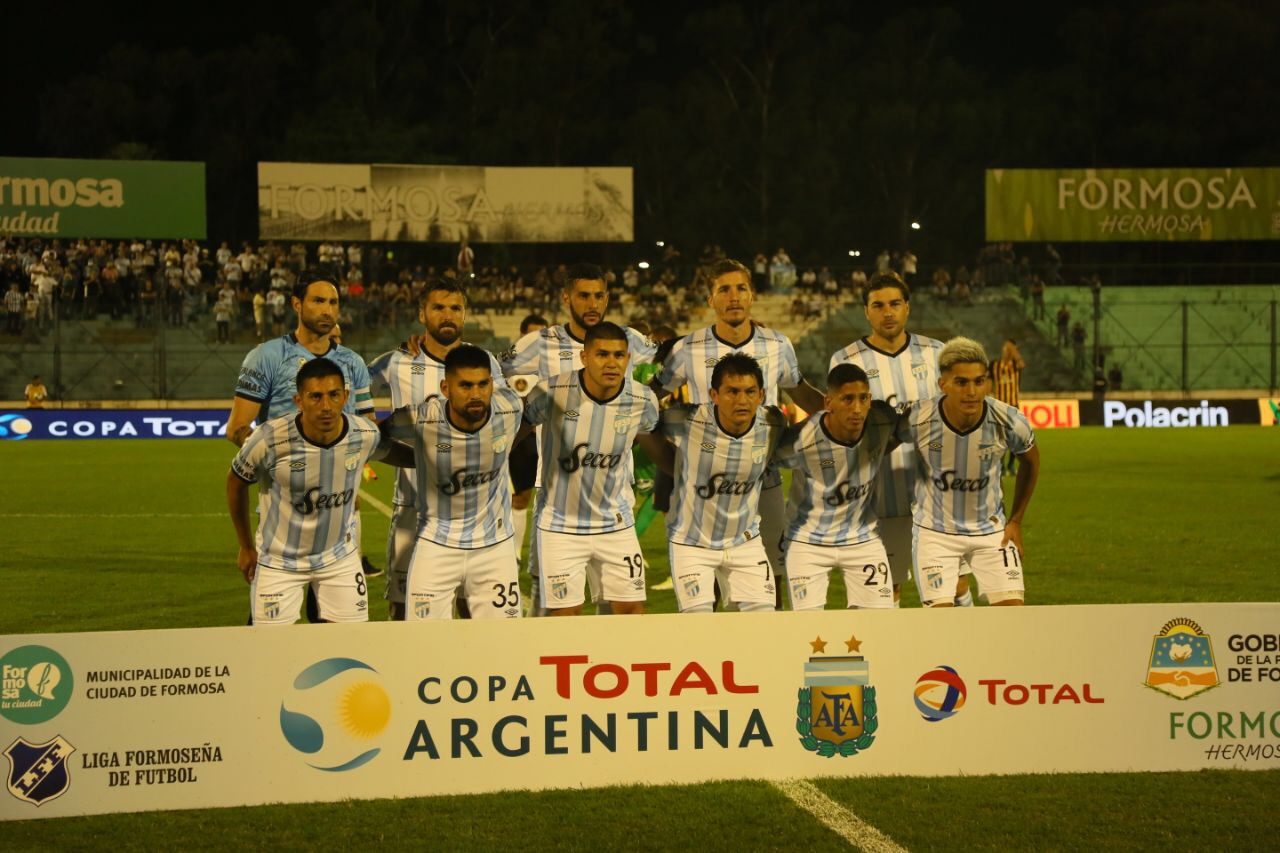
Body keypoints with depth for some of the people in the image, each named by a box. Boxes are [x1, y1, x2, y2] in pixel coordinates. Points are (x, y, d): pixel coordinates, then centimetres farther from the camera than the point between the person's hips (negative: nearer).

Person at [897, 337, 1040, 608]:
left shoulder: (1008, 422, -19)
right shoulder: (917, 420, -24)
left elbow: (1030, 460, 4)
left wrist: (1016, 521, 7)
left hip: (991, 530, 2)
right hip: (934, 531, -2)